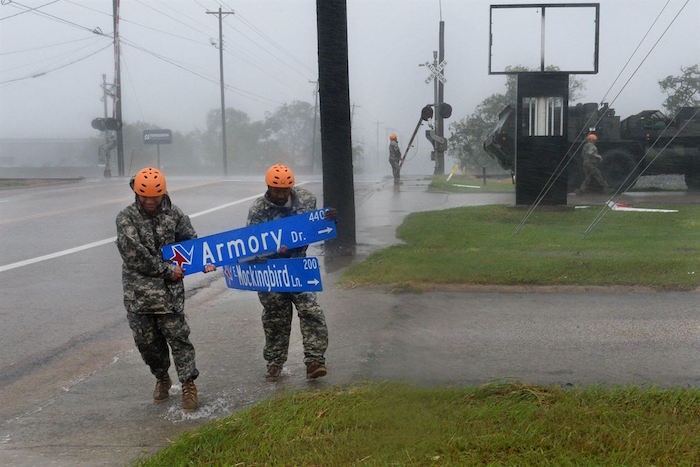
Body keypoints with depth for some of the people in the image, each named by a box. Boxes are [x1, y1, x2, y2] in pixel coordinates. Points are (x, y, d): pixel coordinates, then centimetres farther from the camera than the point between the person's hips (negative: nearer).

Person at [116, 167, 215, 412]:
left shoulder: (174, 214, 4)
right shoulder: (126, 218, -4)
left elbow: (191, 240, 6)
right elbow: (134, 255, -13)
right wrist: (167, 270, -12)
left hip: (170, 290, 0)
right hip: (138, 291, 0)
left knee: (178, 336, -3)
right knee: (147, 340, 10)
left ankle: (188, 385, 6)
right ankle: (162, 379, 32)